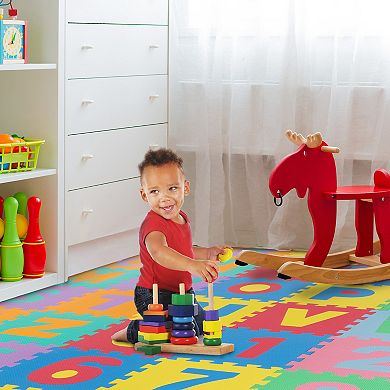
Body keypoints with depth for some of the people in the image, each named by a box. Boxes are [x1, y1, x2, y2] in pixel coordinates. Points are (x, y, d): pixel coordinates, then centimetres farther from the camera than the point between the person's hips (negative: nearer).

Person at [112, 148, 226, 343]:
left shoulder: (181, 218, 3)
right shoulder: (153, 224, -28)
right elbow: (158, 252, -51)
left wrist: (208, 253, 7)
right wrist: (192, 265, -64)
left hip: (182, 292, 9)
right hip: (153, 296, -9)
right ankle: (134, 331, -2)